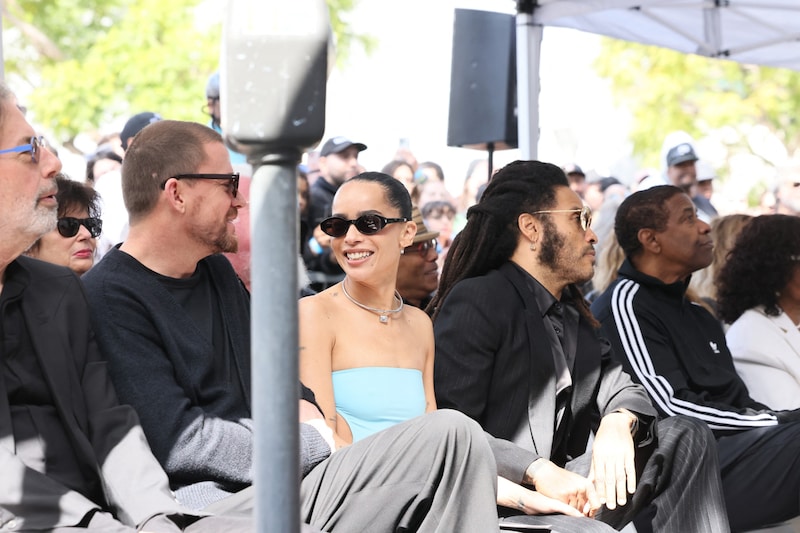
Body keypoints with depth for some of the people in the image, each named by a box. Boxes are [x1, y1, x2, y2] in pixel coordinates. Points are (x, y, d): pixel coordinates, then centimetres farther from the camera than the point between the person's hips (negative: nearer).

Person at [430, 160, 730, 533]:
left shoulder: (574, 314, 21)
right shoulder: (477, 300, -7)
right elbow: (449, 427, -16)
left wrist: (619, 422, -12)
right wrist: (538, 471, -24)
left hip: (564, 491, 9)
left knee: (684, 437, -2)